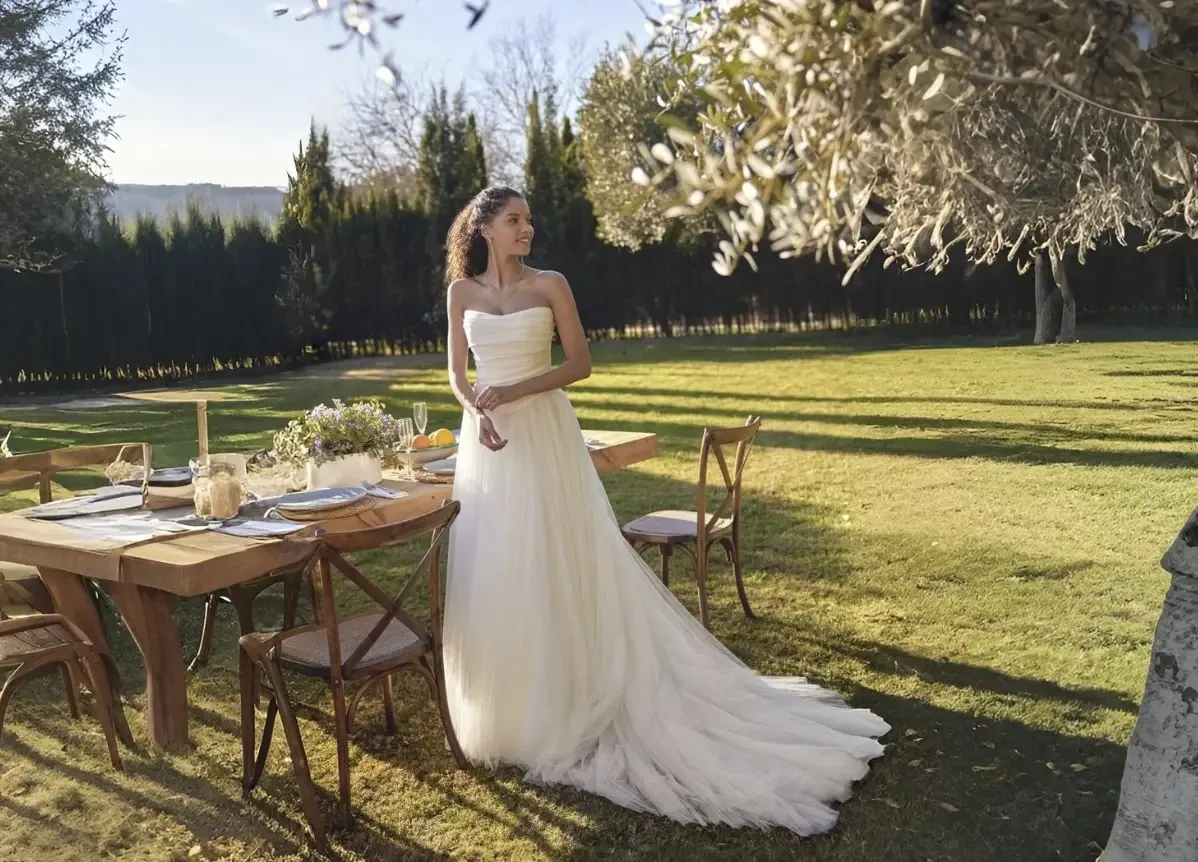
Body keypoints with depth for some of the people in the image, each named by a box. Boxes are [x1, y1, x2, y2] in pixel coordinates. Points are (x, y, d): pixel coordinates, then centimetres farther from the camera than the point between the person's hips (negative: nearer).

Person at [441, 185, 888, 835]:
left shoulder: (549, 285, -2)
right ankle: (506, 706, 24)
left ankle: (564, 697, 16)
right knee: (493, 571, 8)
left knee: (553, 563, 0)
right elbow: (456, 373, 9)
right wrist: (476, 413, -11)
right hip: (487, 440, 3)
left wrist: (514, 392, -15)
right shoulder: (462, 290, 7)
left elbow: (579, 364, -5)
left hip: (545, 435, -3)